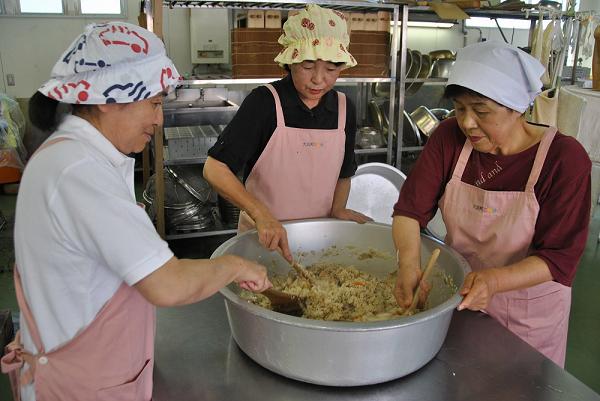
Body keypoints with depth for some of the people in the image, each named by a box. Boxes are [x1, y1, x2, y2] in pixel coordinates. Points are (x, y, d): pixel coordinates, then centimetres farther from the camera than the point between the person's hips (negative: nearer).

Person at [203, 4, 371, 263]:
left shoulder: (344, 108, -3)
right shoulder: (264, 102, -17)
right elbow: (215, 169, -21)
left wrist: (337, 210, -8)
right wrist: (261, 215, -32)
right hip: (263, 236, -4)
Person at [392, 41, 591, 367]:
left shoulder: (565, 158, -20)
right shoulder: (450, 137, -11)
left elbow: (560, 257, -21)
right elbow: (410, 208, -15)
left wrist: (494, 281, -37)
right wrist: (408, 263, -34)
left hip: (528, 312, -2)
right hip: (455, 292, 3)